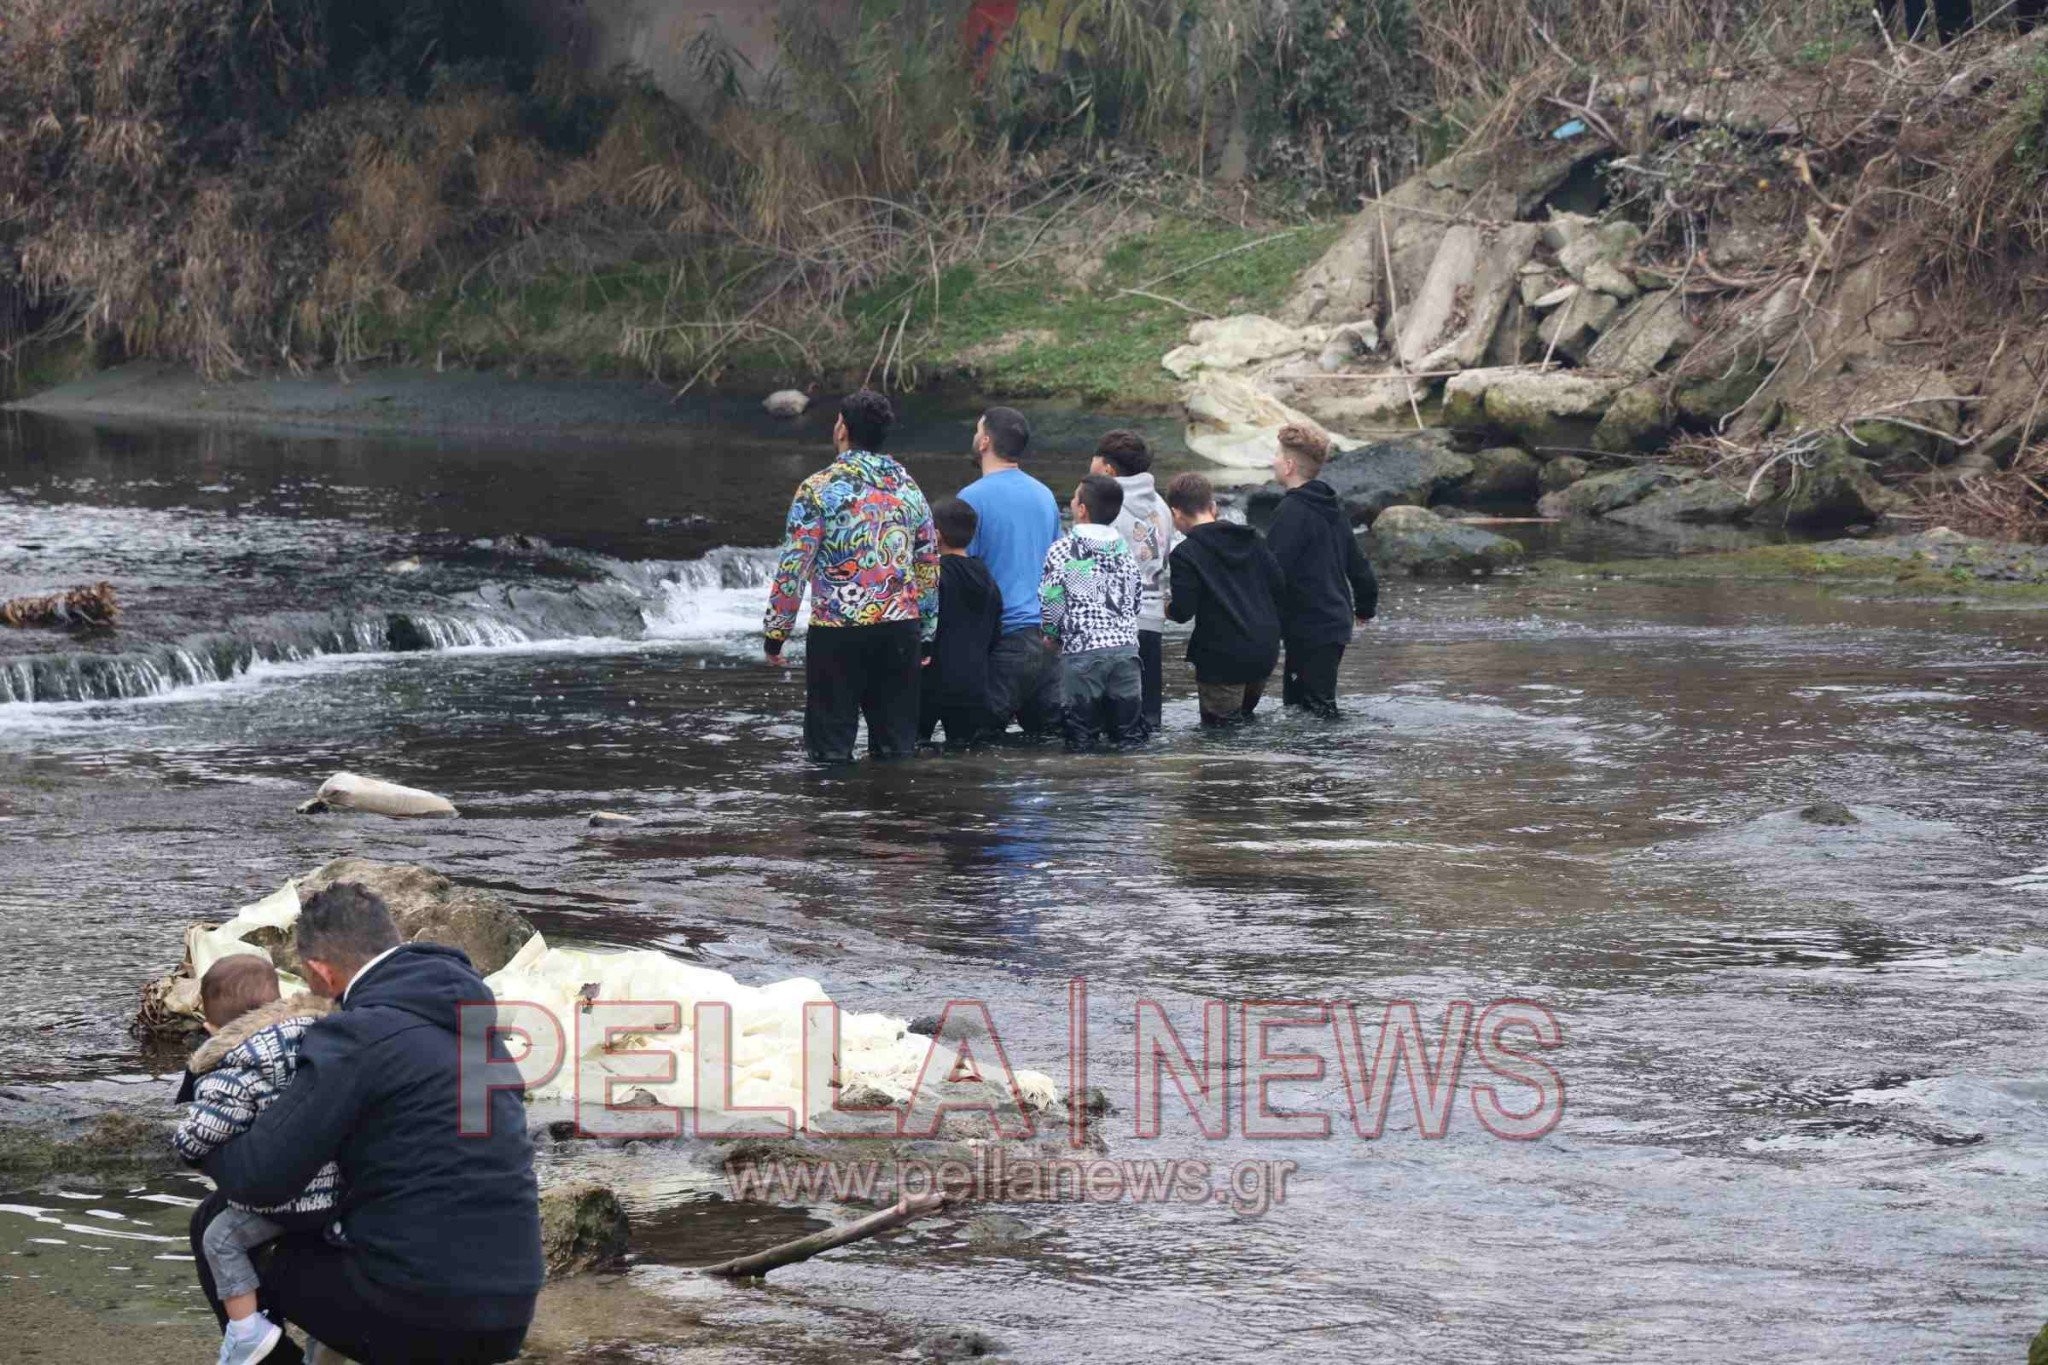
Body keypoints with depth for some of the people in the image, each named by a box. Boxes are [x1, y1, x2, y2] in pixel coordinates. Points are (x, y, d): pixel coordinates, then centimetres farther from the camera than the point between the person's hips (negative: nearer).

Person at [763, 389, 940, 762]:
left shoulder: (819, 489, -6)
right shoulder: (908, 487, 10)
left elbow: (793, 567, -9)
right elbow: (930, 567, 14)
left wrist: (776, 631, -1)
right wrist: (926, 634, 22)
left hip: (837, 632, -5)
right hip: (901, 629, 5)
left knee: (831, 748, 1)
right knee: (897, 745, 10)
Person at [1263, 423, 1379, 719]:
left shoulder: (1293, 512, -16)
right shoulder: (1332, 509, 13)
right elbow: (1358, 564, 21)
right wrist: (1366, 606, 35)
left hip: (1310, 630, -9)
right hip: (1336, 623, 9)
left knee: (1318, 709, -8)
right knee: (1295, 705, 16)